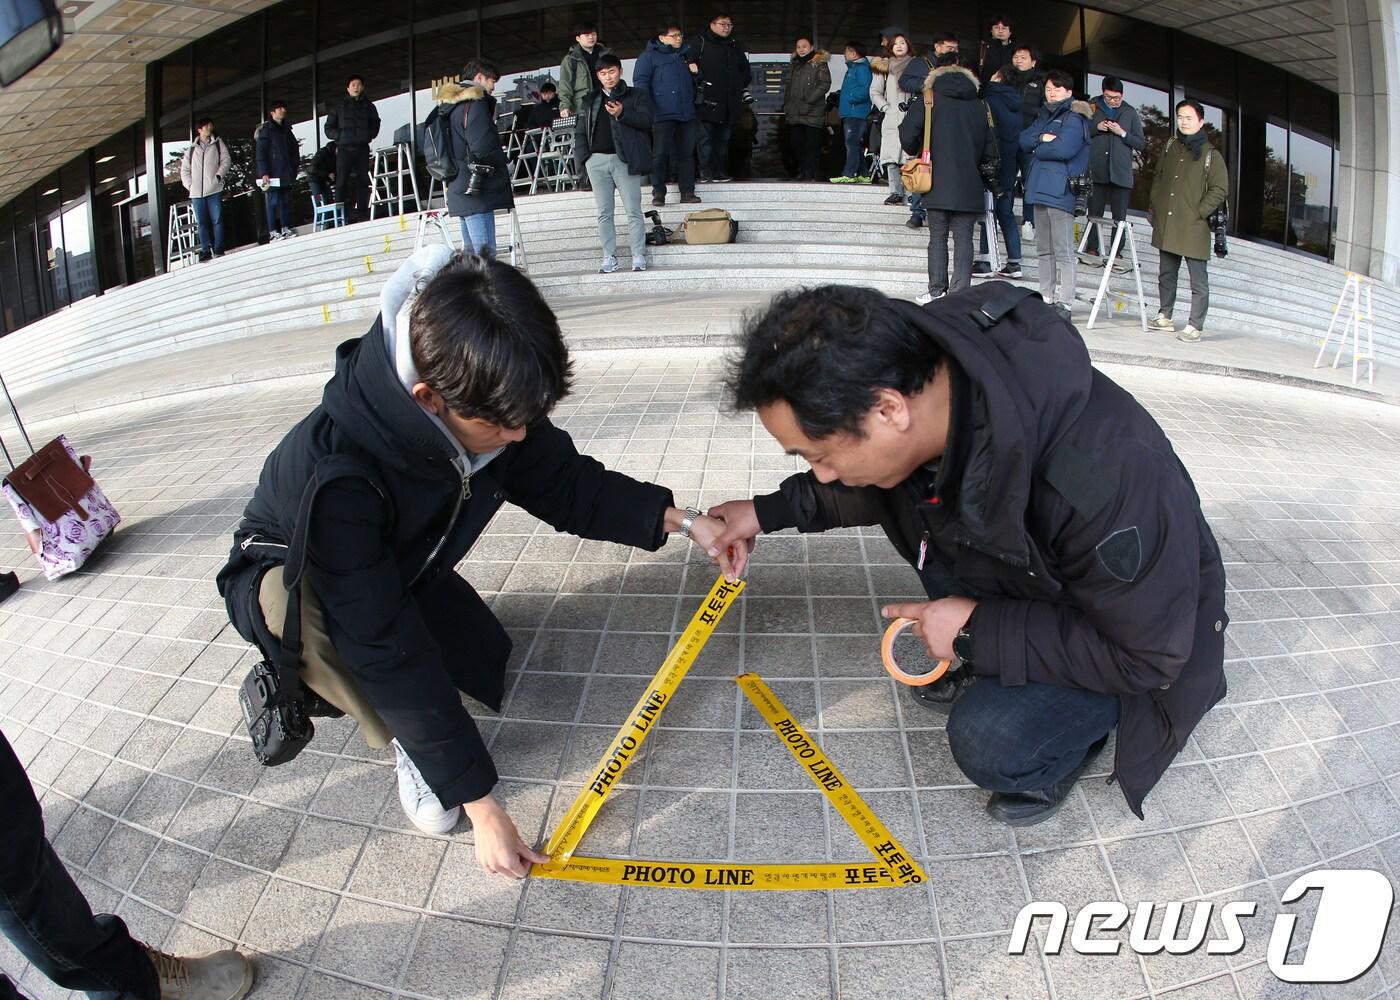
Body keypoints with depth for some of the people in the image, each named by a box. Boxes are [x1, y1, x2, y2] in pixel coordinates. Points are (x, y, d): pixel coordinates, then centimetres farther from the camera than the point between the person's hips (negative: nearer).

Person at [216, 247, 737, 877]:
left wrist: (680, 519, -19)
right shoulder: (337, 476, -44)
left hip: (399, 567, 5)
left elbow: (564, 482, -9)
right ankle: (404, 739, -11)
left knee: (485, 671, -10)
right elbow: (389, 653, -40)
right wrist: (478, 803, -35)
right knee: (302, 604, -39)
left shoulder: (481, 403, -27)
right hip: (282, 581, -5)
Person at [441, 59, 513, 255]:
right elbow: (483, 145, -20)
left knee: (471, 251, 13)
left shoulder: (450, 105, 19)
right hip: (477, 189, -10)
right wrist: (504, 165, -4)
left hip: (459, 189, 10)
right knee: (485, 253, -13)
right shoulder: (475, 103, -10)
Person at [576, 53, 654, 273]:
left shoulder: (636, 95, 9)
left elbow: (647, 120, -6)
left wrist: (622, 114, -19)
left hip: (624, 159, -4)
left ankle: (638, 256, 0)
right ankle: (609, 257, 8)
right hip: (597, 160, 4)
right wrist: (583, 158, 3)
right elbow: (580, 133, 17)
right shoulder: (590, 102, 19)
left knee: (633, 211, -5)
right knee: (604, 213, 4)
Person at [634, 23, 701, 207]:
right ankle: (658, 193, -4)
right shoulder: (649, 56, 6)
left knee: (686, 153, 3)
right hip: (663, 114, -6)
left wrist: (695, 72, 11)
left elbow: (694, 83, 35)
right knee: (661, 153, -9)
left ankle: (687, 192, 6)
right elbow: (640, 82, -2)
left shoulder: (685, 57, 24)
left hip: (686, 114, 6)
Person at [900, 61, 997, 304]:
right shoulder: (980, 105, 11)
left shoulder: (931, 98, 3)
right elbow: (990, 146, 11)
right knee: (963, 238, 2)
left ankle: (936, 291, 1)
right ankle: (960, 292, -3)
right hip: (969, 186, 2)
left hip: (939, 183, -2)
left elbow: (908, 134, -5)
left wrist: (916, 152, 15)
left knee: (938, 237, 4)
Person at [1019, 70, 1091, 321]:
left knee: (1064, 251, -9)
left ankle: (1065, 303, -10)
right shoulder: (1044, 115, 21)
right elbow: (1024, 140, 10)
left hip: (1061, 190, -9)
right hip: (1040, 188, 9)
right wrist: (1042, 138, -9)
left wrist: (1037, 149, -3)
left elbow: (1064, 148, -18)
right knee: (1044, 250, 12)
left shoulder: (1074, 118, -4)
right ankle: (1046, 299, 18)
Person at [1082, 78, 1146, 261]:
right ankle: (1091, 249, 7)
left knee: (1120, 216, -2)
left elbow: (1141, 144, 10)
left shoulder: (1130, 112, 11)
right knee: (1094, 212, 2)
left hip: (1121, 173, 0)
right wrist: (1096, 127, -7)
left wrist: (1123, 133, -6)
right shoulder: (1093, 108, 9)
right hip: (1096, 171, 0)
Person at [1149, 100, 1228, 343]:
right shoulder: (1170, 148, 12)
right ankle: (1164, 316, 29)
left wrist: (1199, 213, -13)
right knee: (1166, 274, 16)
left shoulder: (1211, 154, -4)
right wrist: (1154, 206, 11)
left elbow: (1219, 190, -6)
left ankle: (1194, 326, -4)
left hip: (1194, 227, -6)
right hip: (1166, 225, 6)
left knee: (1198, 280, -4)